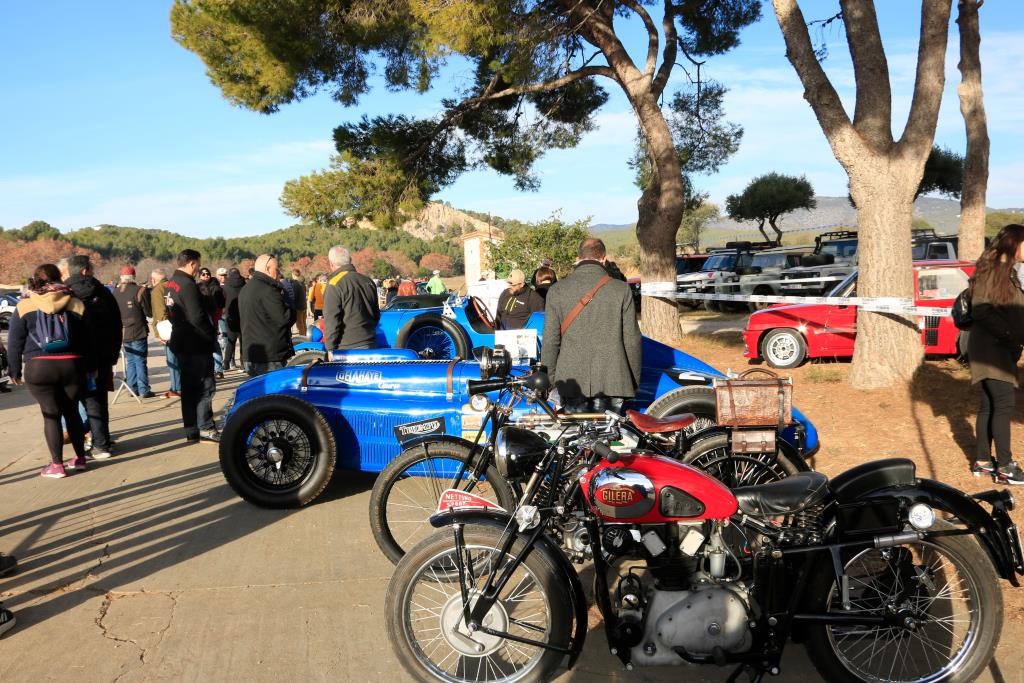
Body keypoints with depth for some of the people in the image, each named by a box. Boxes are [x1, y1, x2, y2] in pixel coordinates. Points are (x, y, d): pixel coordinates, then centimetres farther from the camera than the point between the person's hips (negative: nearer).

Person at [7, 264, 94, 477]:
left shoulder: (24, 306, 1)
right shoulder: (76, 303, 2)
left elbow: (15, 343, 2)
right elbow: (87, 339, 5)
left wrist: (15, 370, 9)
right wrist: (91, 367, 12)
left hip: (39, 368, -1)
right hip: (72, 366, 1)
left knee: (50, 415, 5)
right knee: (72, 411, 15)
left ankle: (57, 465, 8)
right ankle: (80, 458, 24)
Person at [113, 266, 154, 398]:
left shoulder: (115, 292, 2)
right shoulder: (139, 291, -12)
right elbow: (148, 310, -8)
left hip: (123, 333, 4)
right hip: (138, 332, -4)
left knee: (130, 361, 13)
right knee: (140, 361, 0)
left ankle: (132, 388, 15)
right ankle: (143, 390, 0)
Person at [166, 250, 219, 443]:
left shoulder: (171, 283, 12)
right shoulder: (188, 285, -17)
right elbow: (197, 317, -22)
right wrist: (211, 336, -10)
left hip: (181, 343, 10)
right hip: (196, 344, -10)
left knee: (189, 387, 13)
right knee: (205, 386, -3)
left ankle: (191, 430, 17)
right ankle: (205, 427, -2)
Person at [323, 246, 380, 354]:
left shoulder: (335, 284, -10)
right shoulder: (368, 281, 11)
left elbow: (332, 319, -12)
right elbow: (377, 314, 19)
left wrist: (330, 348, -7)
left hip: (347, 348, -6)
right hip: (370, 345, 7)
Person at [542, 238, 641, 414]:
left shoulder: (557, 290, 0)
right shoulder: (621, 289, -1)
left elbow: (550, 341, 0)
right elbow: (631, 340, 1)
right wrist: (634, 382, 12)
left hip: (571, 381, 0)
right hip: (613, 382, 0)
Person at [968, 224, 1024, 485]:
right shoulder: (991, 268, -12)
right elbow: (981, 309, -21)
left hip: (1002, 349, 9)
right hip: (990, 348, -9)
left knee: (990, 405, 11)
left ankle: (982, 461, 16)